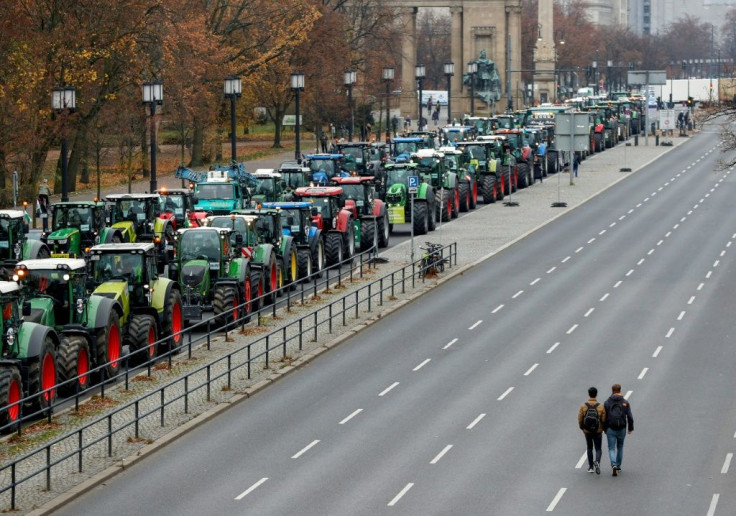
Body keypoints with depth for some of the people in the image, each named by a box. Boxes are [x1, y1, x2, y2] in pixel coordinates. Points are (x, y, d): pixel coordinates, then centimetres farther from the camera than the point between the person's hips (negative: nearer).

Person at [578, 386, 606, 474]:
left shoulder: (583, 406, -10)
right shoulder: (600, 407, -12)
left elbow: (580, 420, -7)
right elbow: (604, 420, -9)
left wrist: (582, 428, 13)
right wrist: (602, 428, 12)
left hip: (587, 431, 1)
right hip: (598, 431, -1)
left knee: (589, 448, 21)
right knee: (598, 449, 9)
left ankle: (590, 467, 24)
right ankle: (597, 462, -20)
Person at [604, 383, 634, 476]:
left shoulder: (607, 402, -4)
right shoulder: (625, 402, -3)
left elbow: (604, 417, -2)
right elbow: (630, 417, -3)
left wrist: (604, 428, 9)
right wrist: (630, 428, 7)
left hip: (610, 429, -1)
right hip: (622, 429, 1)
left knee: (611, 448, 2)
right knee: (620, 447, 21)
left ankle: (614, 465, -20)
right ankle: (618, 465, 27)